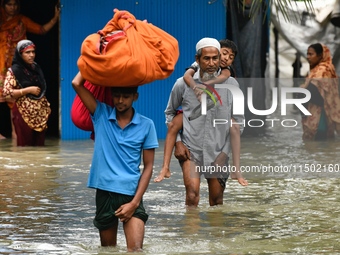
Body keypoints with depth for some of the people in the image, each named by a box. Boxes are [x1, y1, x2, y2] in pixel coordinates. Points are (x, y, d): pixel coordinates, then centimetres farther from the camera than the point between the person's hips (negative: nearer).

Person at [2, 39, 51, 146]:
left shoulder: (36, 68, 10)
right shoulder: (13, 71, -7)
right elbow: (7, 92, -16)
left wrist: (46, 105, 12)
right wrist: (28, 90, -18)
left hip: (40, 112, 5)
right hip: (24, 113, -5)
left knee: (39, 145, 4)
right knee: (25, 145, -3)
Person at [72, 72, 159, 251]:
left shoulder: (146, 125, 1)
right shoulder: (101, 115, 4)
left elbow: (148, 167, 1)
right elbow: (77, 83, -4)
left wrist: (135, 202, -8)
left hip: (131, 194, -2)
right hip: (104, 192, 2)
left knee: (136, 250, -18)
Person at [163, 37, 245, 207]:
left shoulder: (230, 84, -1)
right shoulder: (183, 84, -3)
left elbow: (238, 120, 8)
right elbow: (170, 112, 12)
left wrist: (230, 149, 0)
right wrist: (178, 142, 2)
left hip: (218, 151, 2)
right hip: (190, 149, -2)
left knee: (217, 201, 10)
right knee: (192, 193, -22)